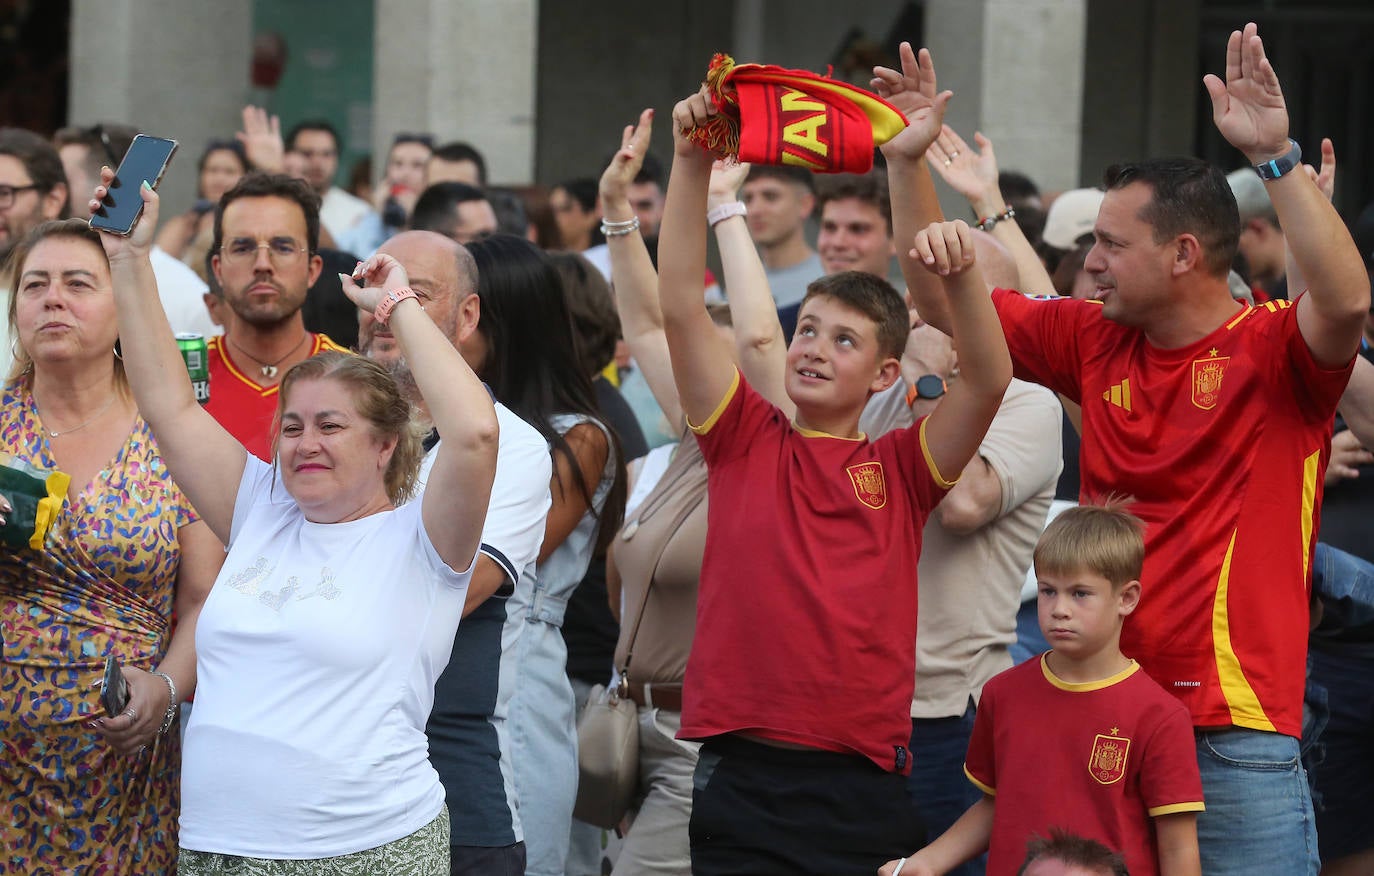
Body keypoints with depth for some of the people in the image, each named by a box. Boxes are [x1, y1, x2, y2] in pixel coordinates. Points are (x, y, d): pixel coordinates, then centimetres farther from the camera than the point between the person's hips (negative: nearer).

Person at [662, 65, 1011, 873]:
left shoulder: (901, 467, 7)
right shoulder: (747, 439, 7)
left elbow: (990, 379, -8)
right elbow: (681, 305, -1)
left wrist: (962, 271, -23)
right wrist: (692, 164, -10)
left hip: (864, 783, 0)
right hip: (742, 770, 0)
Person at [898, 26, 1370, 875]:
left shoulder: (1274, 350, -6)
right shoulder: (1095, 342, 10)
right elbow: (946, 303, 14)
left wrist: (1277, 155, -28)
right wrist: (910, 161, 6)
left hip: (1235, 727, -5)